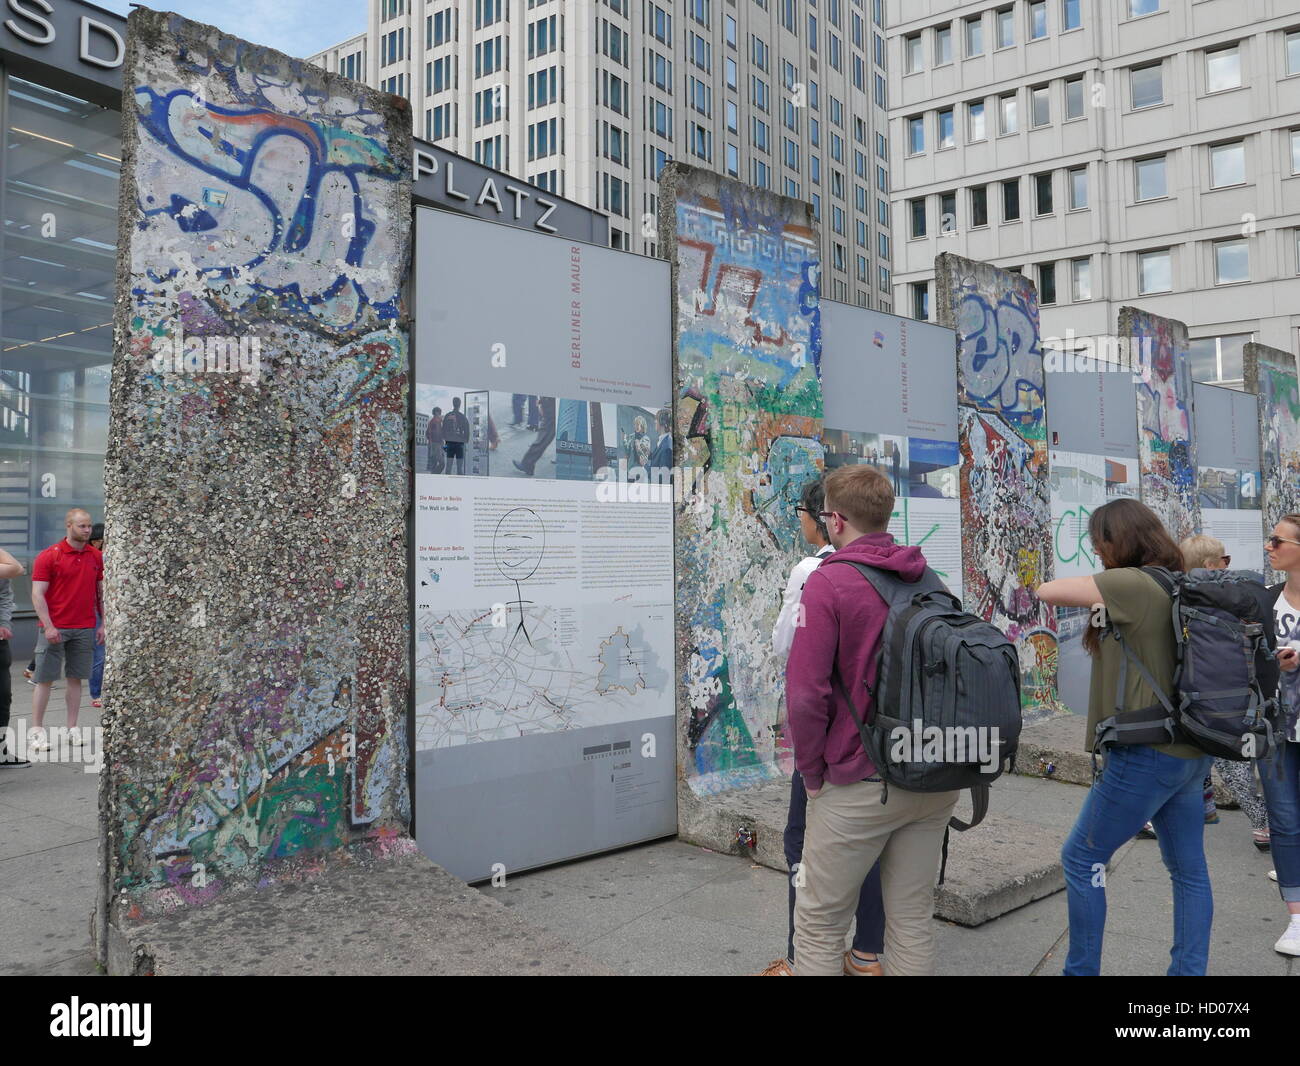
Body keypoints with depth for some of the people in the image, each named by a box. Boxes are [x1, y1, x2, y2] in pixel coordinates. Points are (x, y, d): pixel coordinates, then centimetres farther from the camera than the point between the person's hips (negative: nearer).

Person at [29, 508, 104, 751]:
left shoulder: (95, 557, 8)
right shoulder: (49, 556, -5)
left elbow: (101, 592, 13)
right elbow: (37, 594, -8)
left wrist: (103, 624, 7)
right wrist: (48, 626, -16)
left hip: (85, 628, 4)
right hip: (55, 629, -4)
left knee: (76, 679, 8)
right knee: (45, 679, 2)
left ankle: (72, 728, 14)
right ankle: (38, 731, 9)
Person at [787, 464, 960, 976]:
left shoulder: (828, 582, -14)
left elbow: (806, 694, -19)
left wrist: (813, 772, -5)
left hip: (859, 785, -6)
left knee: (819, 925, 9)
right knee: (913, 919, 18)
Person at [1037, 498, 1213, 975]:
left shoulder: (1133, 584, -17)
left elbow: (1047, 591, -14)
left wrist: (1088, 592, 4)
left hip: (1149, 753, -9)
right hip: (1190, 753, 9)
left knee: (1081, 859, 5)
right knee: (1189, 870, 15)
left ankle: (1082, 970, 15)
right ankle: (1189, 970, 25)